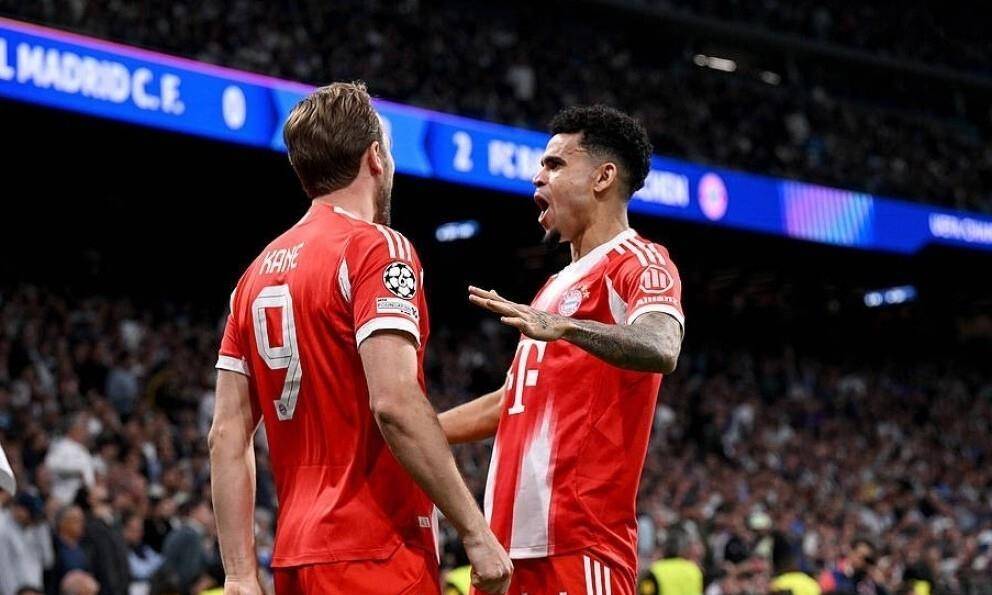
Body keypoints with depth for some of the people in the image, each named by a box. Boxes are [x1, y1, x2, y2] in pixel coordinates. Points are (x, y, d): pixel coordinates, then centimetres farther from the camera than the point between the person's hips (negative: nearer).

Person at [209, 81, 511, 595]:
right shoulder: (377, 249, -7)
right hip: (376, 554, -8)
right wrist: (475, 531, -16)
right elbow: (394, 403, -19)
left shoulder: (259, 272, 15)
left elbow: (227, 436, 12)